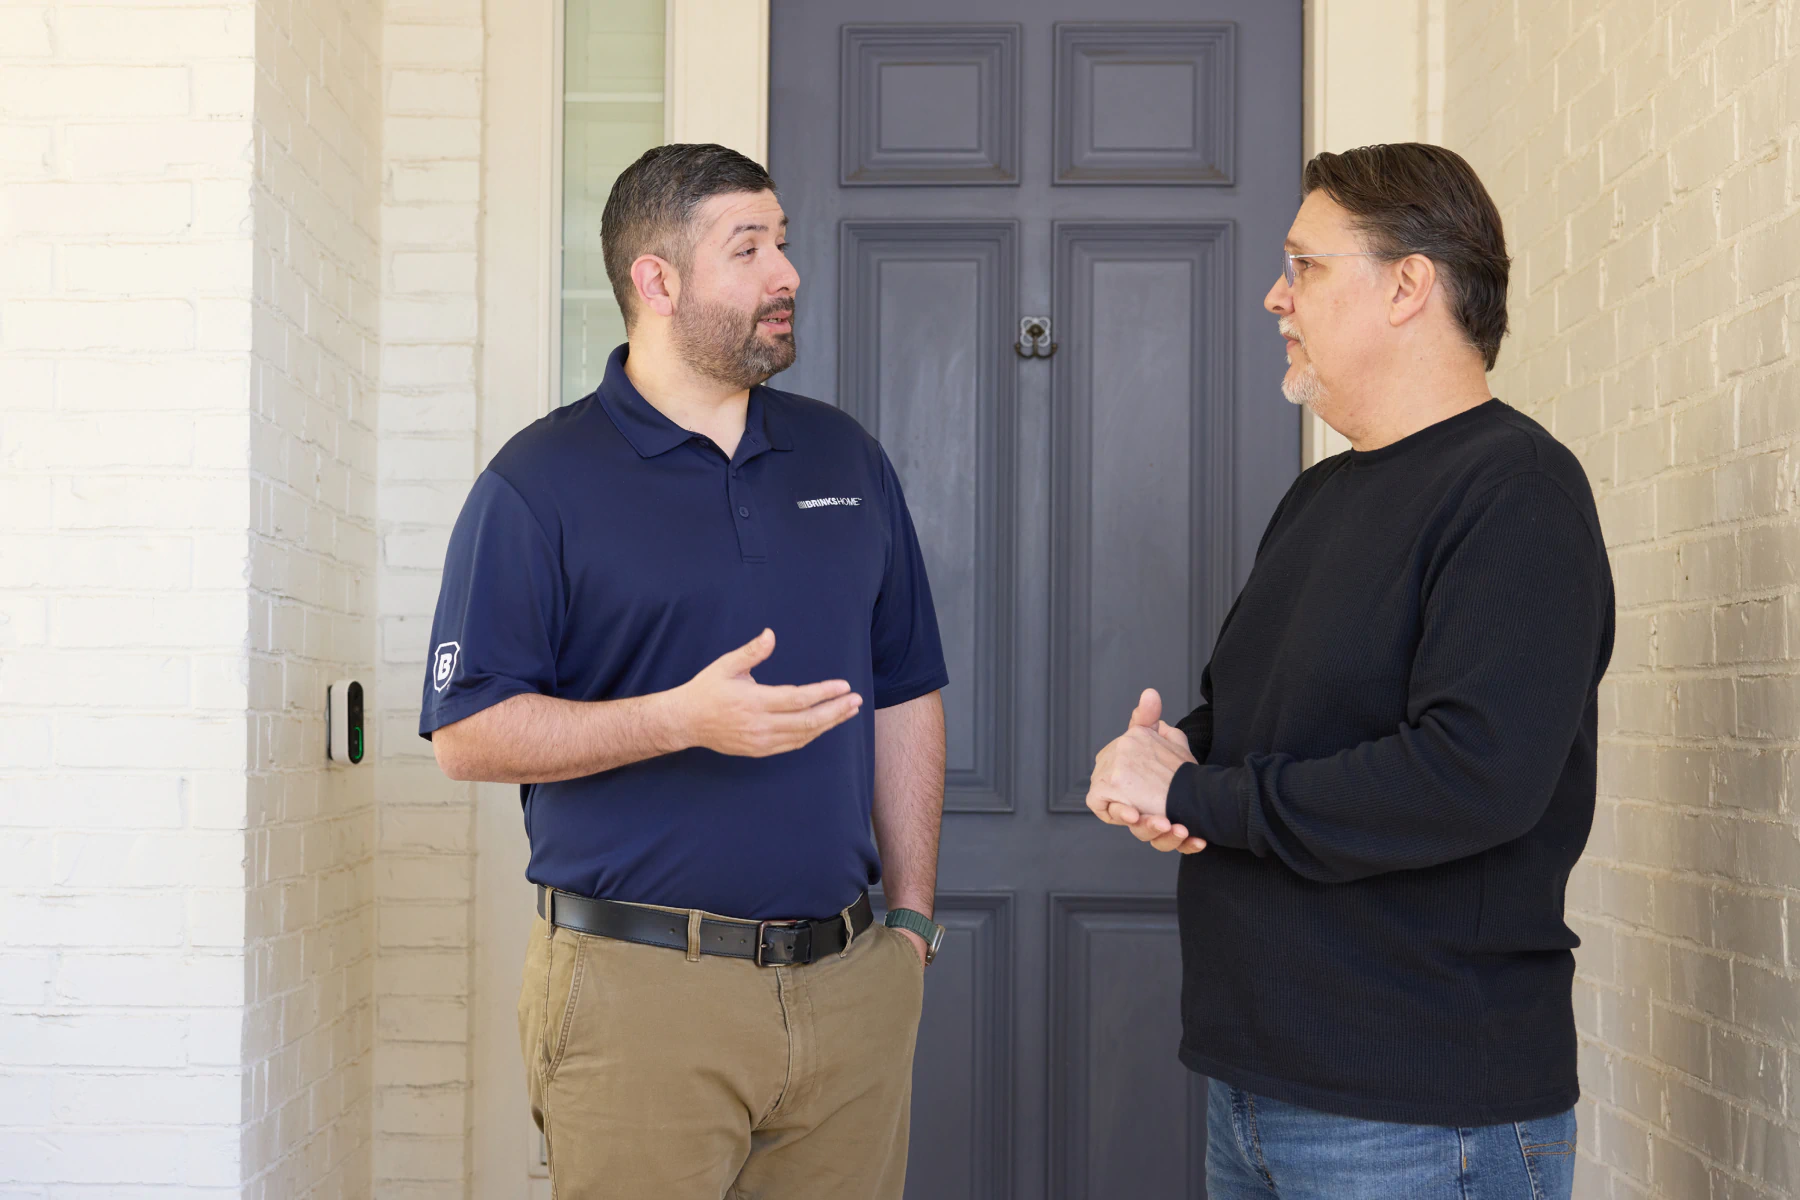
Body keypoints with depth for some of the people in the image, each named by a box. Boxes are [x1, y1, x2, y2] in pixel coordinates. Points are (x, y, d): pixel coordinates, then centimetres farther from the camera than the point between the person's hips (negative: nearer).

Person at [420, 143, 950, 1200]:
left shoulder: (847, 458, 12)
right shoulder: (541, 481, -3)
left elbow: (904, 697, 15)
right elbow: (468, 733, -8)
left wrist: (912, 919, 11)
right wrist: (685, 718, -19)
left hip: (849, 983, 5)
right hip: (639, 989, -4)